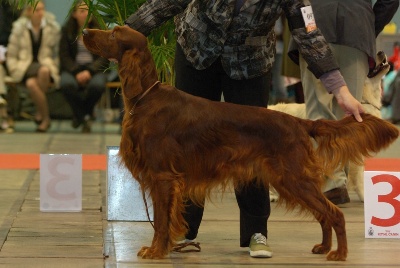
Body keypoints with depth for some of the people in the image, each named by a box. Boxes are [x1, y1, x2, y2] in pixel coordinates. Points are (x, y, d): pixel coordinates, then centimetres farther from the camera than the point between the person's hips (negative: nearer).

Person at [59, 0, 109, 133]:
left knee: (97, 85, -36)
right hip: (73, 69, 1)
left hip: (94, 68, 0)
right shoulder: (67, 30, 6)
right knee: (66, 84, -35)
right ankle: (85, 117, -10)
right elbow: (64, 56, 1)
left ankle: (79, 115, -5)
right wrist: (76, 72, -16)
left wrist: (89, 71, -18)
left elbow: (104, 57, -1)